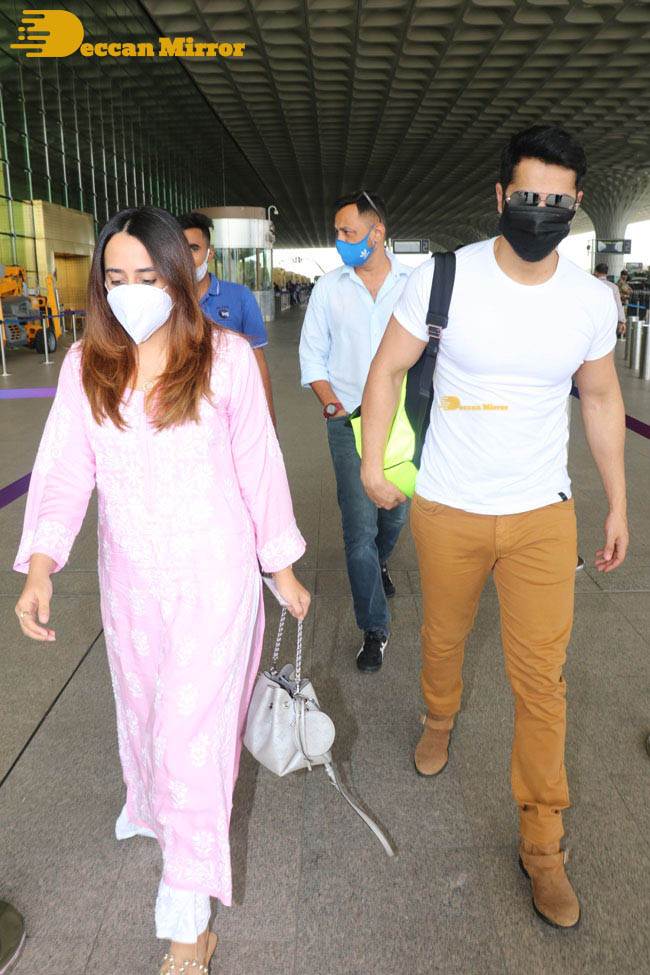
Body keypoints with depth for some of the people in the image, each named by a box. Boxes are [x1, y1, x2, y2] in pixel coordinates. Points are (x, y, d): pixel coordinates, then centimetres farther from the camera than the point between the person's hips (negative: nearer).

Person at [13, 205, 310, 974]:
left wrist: (282, 568, 1)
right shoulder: (86, 365, -2)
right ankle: (155, 810, 56)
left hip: (215, 572, -3)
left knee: (193, 730, 2)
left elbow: (258, 466, -5)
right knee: (143, 712, 23)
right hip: (129, 574, 4)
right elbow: (65, 472, -5)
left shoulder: (225, 356, -10)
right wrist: (39, 567, -20)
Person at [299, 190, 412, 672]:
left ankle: (378, 564, 50)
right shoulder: (329, 287, 4)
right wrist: (331, 403, -6)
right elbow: (312, 356, 8)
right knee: (360, 527, -5)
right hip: (350, 421, -1)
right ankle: (375, 629, 6)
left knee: (397, 511, 16)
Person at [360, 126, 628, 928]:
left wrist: (618, 504, 10)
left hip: (543, 516, 1)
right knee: (442, 638, 19)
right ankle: (439, 720, 55)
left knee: (541, 680, 4)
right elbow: (388, 368, 0)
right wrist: (372, 462, -5)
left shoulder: (592, 300, -3)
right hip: (448, 511, -1)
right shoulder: (444, 280, -10)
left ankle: (541, 844, 24)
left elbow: (601, 398, 9)